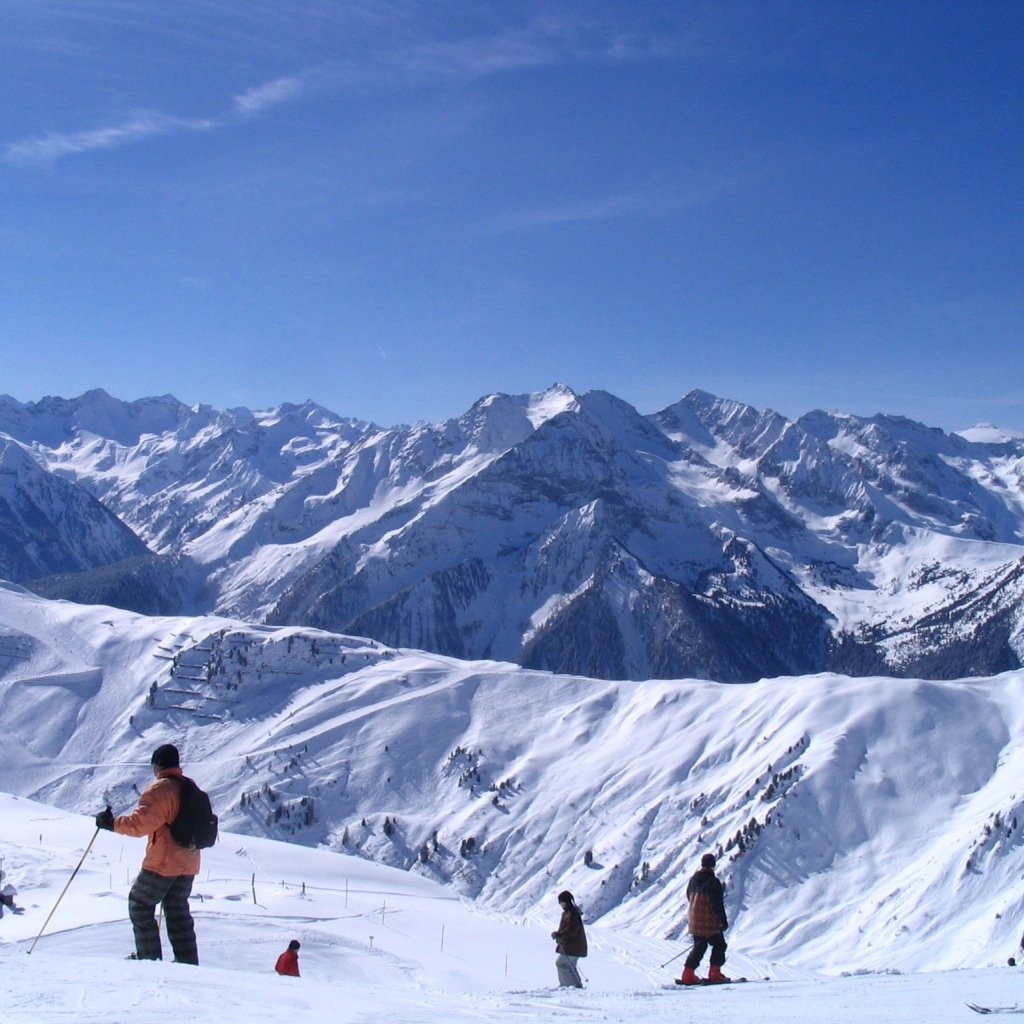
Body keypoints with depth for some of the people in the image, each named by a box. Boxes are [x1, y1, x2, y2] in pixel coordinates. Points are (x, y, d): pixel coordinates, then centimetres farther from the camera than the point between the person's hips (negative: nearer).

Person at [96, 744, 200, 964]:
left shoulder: (159, 789, -13)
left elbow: (141, 822, -22)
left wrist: (112, 823, -13)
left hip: (163, 863, -7)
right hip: (188, 863, 7)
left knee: (139, 905, 8)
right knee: (178, 911, 15)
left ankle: (150, 957, 5)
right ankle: (188, 961, 11)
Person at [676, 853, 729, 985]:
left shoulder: (693, 880, 8)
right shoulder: (712, 881, -16)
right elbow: (717, 903, -18)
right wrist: (723, 920, -13)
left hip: (695, 921, 7)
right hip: (709, 922, -7)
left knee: (699, 947, 14)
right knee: (719, 945, 9)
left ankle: (688, 975, 7)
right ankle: (715, 974, 5)